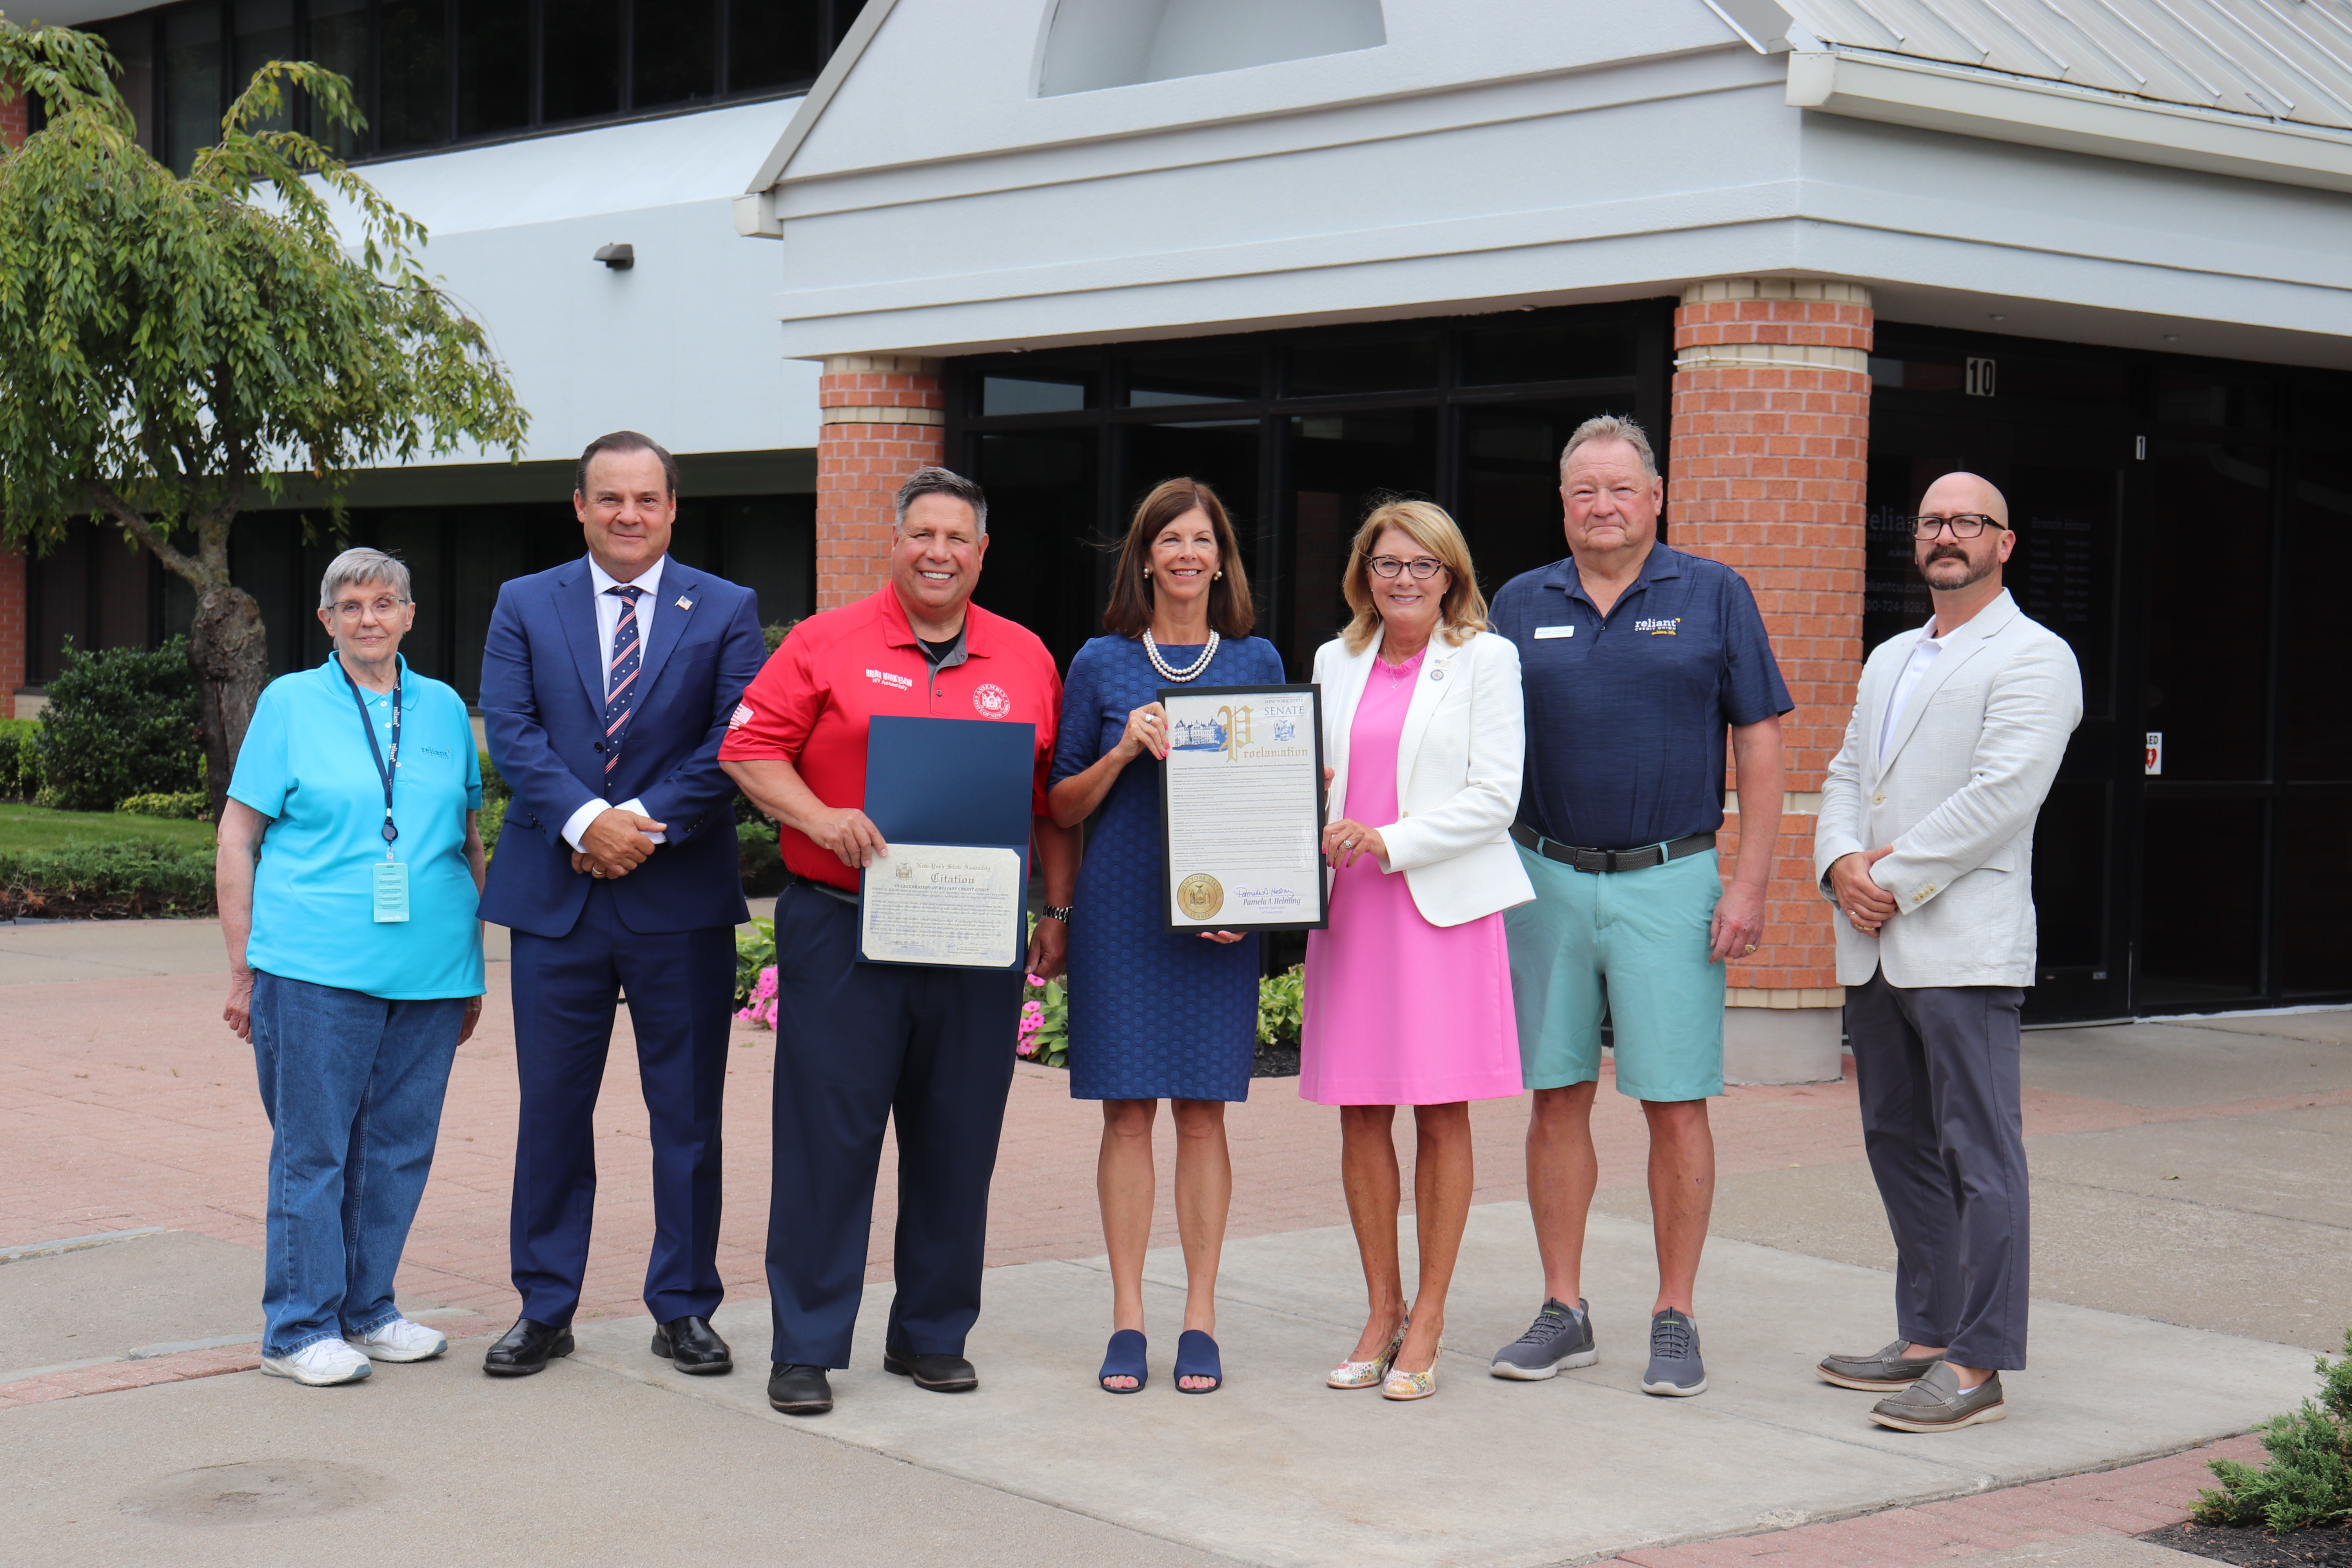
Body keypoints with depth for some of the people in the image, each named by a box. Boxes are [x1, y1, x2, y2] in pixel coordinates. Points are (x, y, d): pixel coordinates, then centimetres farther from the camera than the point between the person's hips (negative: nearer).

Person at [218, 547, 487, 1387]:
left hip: (428, 972, 4)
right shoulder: (289, 704, 3)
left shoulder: (444, 710, 13)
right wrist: (242, 969, -2)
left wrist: (474, 969, 16)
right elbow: (237, 839, 3)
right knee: (312, 1148, -2)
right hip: (315, 967, -4)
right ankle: (299, 1329, 6)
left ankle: (366, 1308, 21)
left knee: (400, 1147, 8)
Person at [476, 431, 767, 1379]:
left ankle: (683, 1309, 16)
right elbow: (510, 731, -3)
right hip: (555, 898, 1)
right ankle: (545, 1309, 17)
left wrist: (647, 822, -16)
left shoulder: (726, 612, 5)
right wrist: (583, 820, -17)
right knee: (551, 1108, 6)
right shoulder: (524, 606, 9)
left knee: (687, 1113, 5)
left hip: (682, 899, -1)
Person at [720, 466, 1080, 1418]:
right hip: (841, 933, -3)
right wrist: (818, 816, -16)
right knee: (826, 1135, -2)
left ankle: (932, 1335, 21)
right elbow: (749, 749, -1)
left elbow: (1055, 799, 13)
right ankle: (806, 1348, 6)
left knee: (957, 1141, 8)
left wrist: (1059, 912, 8)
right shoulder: (827, 644, 3)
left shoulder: (1027, 661, 11)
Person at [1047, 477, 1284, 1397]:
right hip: (1119, 908, 0)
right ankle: (1128, 1318, 7)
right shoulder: (1102, 664, 5)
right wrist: (1124, 751, -11)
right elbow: (1063, 806, 7)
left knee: (1203, 1108, 2)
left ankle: (1200, 1318, 9)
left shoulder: (1256, 663, 8)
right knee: (1127, 1108, 0)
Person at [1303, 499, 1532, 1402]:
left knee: (1442, 1116, -1)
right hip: (1349, 908, 4)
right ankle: (1382, 1310, 15)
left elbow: (1495, 795, -5)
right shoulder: (1337, 662, 14)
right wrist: (1315, 833, -2)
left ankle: (1427, 1323, 6)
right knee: (1360, 1115, 4)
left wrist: (1388, 842, -14)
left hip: (1445, 904, -4)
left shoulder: (1485, 660, 2)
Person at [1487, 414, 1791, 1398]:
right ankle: (1563, 1311, 16)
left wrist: (1750, 884, -6)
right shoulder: (1522, 605, 9)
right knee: (1556, 1096, 6)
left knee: (1675, 1102, -1)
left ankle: (1676, 1318, 8)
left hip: (1670, 880, -3)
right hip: (1546, 877, 3)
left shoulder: (1712, 596, 2)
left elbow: (1759, 744, 1)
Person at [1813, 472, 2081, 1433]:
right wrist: (1842, 864, -3)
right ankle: (1927, 1337, 21)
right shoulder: (1889, 660, 22)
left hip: (1965, 949, -8)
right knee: (1898, 1144, 12)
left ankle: (1977, 1366, -5)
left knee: (1979, 1155, -7)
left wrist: (1896, 879, -15)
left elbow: (2002, 794, -15)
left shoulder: (2033, 658, -4)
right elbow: (1847, 776, 18)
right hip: (1873, 949, 8)